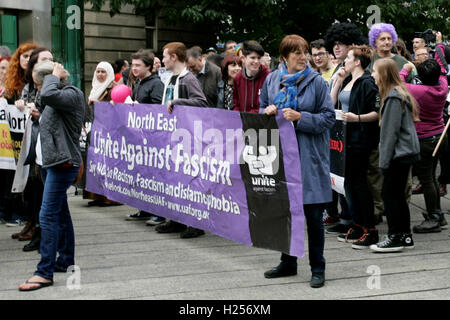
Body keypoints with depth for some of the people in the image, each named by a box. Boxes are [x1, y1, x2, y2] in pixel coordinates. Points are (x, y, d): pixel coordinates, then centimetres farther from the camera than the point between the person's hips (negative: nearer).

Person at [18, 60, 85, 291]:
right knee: (60, 213, 15)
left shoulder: (72, 94, -12)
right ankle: (66, 261, 24)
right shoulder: (57, 98, 17)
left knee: (48, 215, -14)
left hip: (62, 164, -10)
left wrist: (54, 77, -15)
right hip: (49, 162, 10)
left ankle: (45, 272, -14)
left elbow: (48, 95, -29)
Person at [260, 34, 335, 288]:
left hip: (310, 155, -4)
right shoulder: (272, 80, 7)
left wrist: (300, 117, -17)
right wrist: (268, 111, -4)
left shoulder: (316, 81, -4)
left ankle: (318, 268, 12)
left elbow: (329, 117, -6)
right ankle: (288, 263, 27)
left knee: (313, 214, 0)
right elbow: (262, 110, 19)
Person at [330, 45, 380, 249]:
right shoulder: (347, 81, 15)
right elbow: (331, 103, 14)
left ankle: (370, 231, 2)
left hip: (360, 140, -9)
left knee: (359, 182, -5)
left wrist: (357, 118, -28)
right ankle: (358, 226, 22)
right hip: (346, 138, 9)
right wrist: (338, 80, 8)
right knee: (348, 182, 12)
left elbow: (377, 112, -15)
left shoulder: (367, 83, -11)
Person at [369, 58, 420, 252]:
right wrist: (385, 158, 17)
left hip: (399, 154, -10)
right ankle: (405, 236, 20)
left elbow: (391, 130, -18)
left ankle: (394, 238, 3)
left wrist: (385, 159, -15)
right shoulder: (399, 93, 14)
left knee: (390, 194, -3)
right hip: (406, 152, 10)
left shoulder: (393, 97, -16)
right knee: (397, 194, 14)